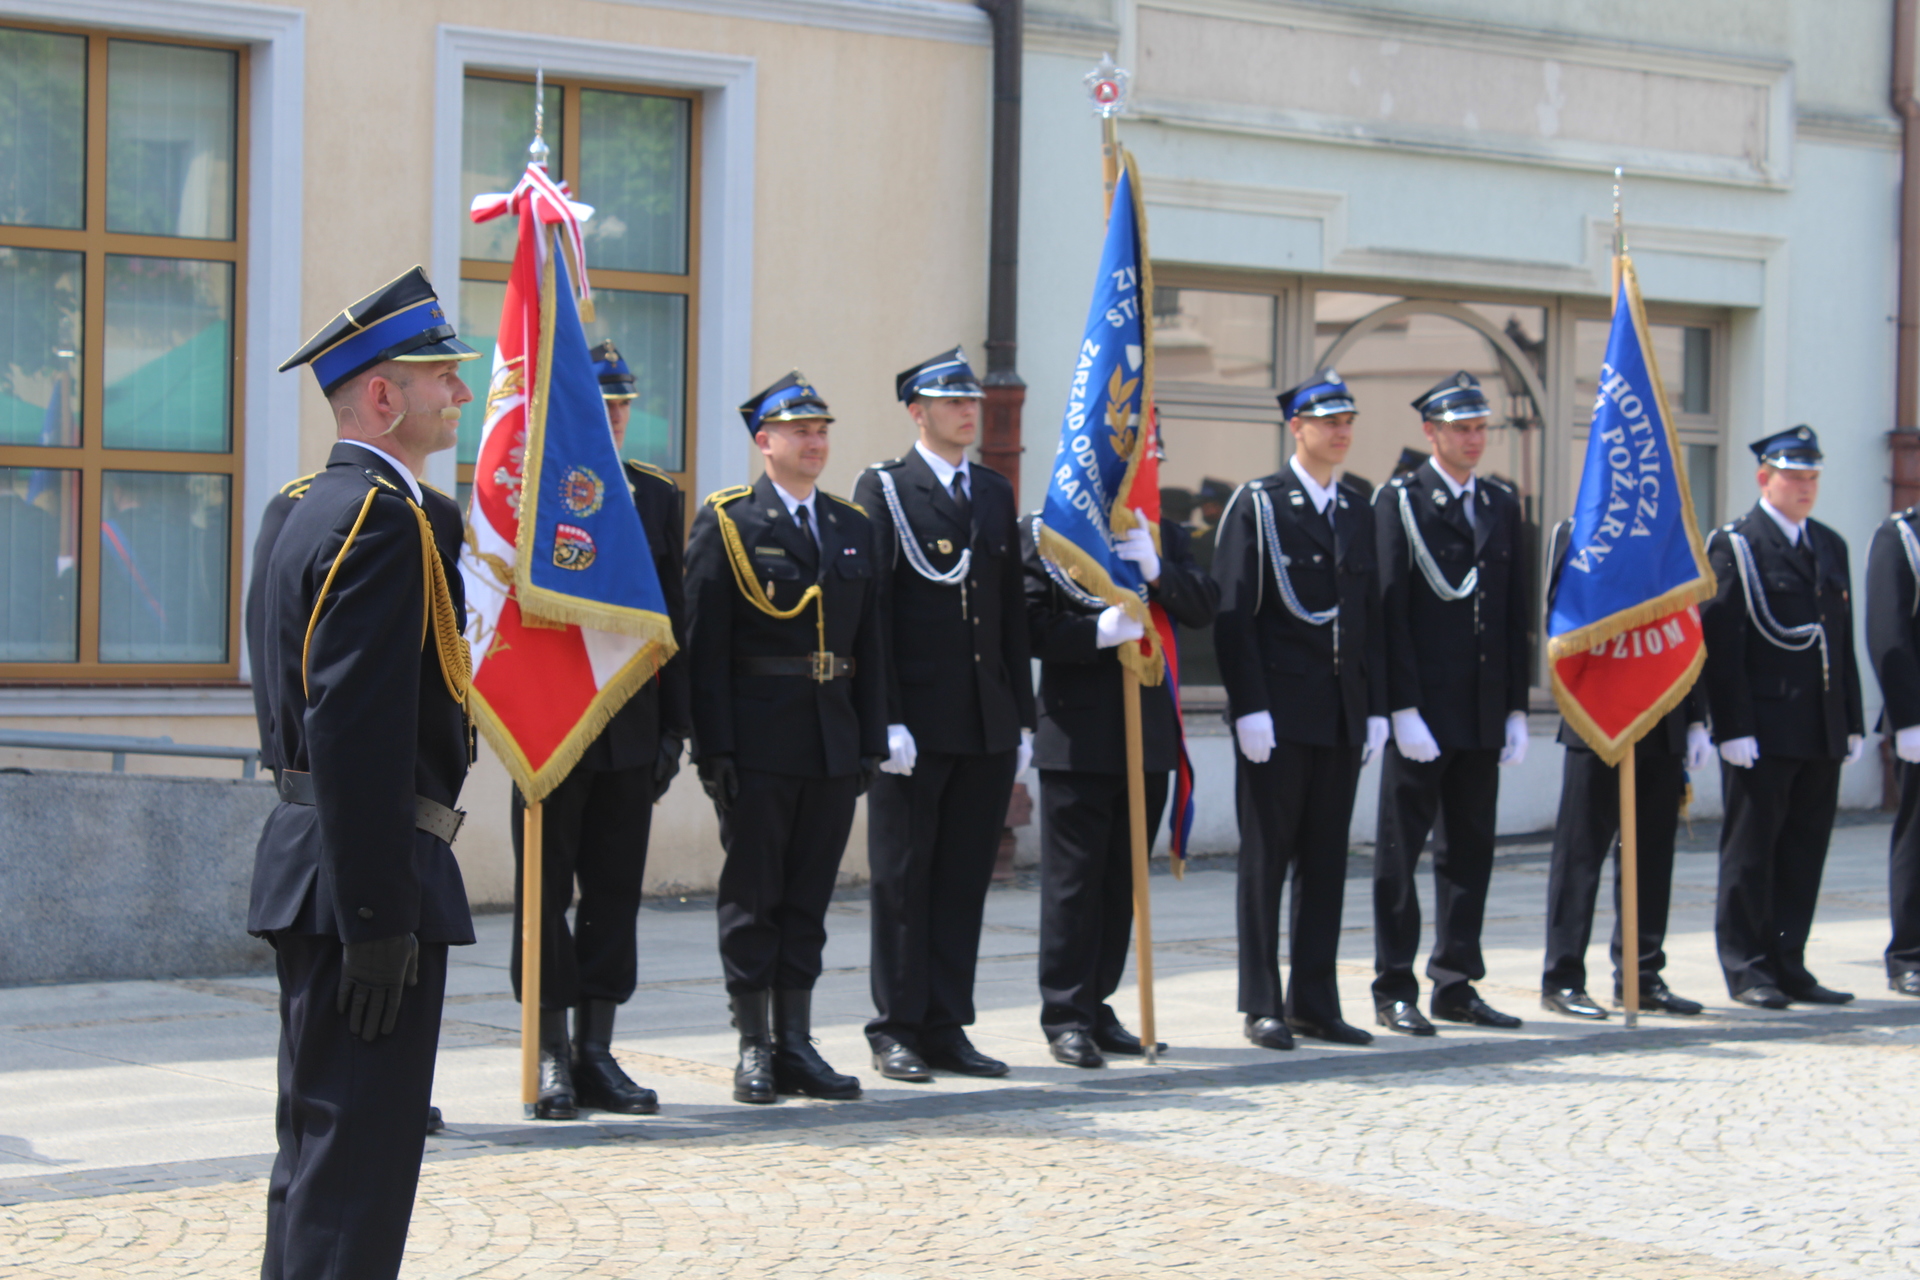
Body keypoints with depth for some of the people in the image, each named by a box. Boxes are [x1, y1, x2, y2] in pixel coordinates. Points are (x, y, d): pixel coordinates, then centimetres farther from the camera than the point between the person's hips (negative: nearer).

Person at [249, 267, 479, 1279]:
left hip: (316, 869, 11)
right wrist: (378, 919, -24)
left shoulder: (315, 507, 16)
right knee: (359, 1155, -7)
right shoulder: (385, 519, -16)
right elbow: (360, 733, -23)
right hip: (369, 870, -11)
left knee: (320, 1146, 18)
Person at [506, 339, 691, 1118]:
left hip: (631, 730, 4)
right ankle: (552, 1058, 10)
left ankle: (597, 1054, 16)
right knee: (546, 895, 3)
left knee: (616, 894, 8)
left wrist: (674, 727, 6)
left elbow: (673, 621, 10)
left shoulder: (658, 498, 9)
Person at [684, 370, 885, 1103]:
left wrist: (871, 741, 8)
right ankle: (754, 1049, 8)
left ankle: (796, 1043, 16)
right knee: (751, 897, 2)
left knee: (810, 897, 9)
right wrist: (714, 748, -13)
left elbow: (869, 645, 14)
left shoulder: (853, 528, 13)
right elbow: (705, 644, -7)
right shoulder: (727, 524, -2)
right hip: (758, 745, -5)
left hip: (833, 742, 5)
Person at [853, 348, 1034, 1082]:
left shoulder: (995, 493, 16)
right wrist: (886, 719, -15)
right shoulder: (883, 489, -2)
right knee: (902, 878, 1)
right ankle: (897, 1032, 8)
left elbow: (1013, 611, 16)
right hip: (916, 723, -5)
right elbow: (870, 608, -8)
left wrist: (1022, 718, 11)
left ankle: (946, 1028, 15)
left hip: (987, 724, 5)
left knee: (965, 879, 8)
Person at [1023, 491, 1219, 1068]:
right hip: (1077, 735, -5)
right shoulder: (1040, 532, 0)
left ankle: (1095, 1006, 18)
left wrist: (1157, 571, -13)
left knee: (1122, 879, 9)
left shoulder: (1162, 534, 14)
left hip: (1148, 733, 5)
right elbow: (1026, 624, -9)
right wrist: (1096, 632, -21)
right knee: (1073, 878, -3)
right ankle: (1066, 1017, 3)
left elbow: (1204, 607, 3)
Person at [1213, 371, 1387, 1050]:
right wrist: (1249, 707, -15)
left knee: (1327, 861, 7)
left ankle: (1314, 1003, 14)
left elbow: (1370, 617, 17)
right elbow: (1232, 612, -8)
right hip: (1278, 711, -6)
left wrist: (1376, 708, 10)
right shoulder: (1257, 504, -3)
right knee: (1266, 859, 0)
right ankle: (1263, 1007, 6)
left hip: (1342, 715, 6)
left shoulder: (1358, 512, 15)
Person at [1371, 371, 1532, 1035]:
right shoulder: (1399, 500, -3)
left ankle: (1455, 984, 17)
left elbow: (1517, 613, 13)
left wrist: (1517, 709, 8)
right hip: (1422, 709, -5)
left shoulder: (1501, 503, 13)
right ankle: (1395, 991, 6)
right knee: (1401, 851, 1)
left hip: (1484, 713, 6)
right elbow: (1390, 612, -9)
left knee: (1472, 848, 9)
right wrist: (1403, 710, -15)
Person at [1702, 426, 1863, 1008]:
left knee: (1805, 849, 9)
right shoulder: (1734, 546, -4)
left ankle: (1788, 965, 16)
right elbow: (1721, 646, -10)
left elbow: (1843, 641, 18)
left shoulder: (1830, 546, 16)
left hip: (1822, 735, 6)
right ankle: (1748, 969, 7)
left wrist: (1853, 722, 12)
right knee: (1751, 851, 1)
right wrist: (1733, 728, -17)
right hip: (1762, 734, -6)